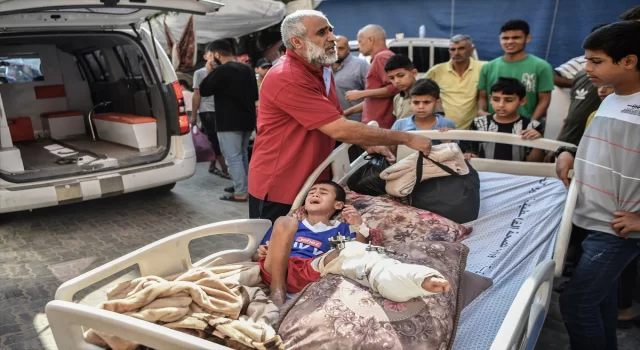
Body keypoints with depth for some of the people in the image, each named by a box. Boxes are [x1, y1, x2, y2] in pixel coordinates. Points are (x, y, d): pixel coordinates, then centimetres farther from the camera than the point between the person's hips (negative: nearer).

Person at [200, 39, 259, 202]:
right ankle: (243, 187, 25)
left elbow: (204, 91, -7)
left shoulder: (222, 70, -14)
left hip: (229, 122, -8)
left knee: (233, 157, -4)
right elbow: (255, 95, 19)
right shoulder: (247, 69, 11)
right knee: (242, 155, 18)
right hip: (247, 120, 8)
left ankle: (240, 193, -5)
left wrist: (209, 72, 2)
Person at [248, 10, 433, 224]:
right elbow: (340, 130, -28)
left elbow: (337, 121, 16)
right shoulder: (287, 79, -24)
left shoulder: (323, 72, 6)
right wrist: (406, 138, -22)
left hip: (313, 183, 8)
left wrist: (368, 145, -3)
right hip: (278, 187, -8)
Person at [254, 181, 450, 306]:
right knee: (285, 222, -22)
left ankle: (415, 279, -52)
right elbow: (257, 257, 23)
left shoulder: (340, 230, 24)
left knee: (348, 252, -28)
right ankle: (277, 289, -25)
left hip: (305, 274, -1)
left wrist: (359, 228, -4)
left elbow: (358, 254, 7)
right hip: (274, 270, 1)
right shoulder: (292, 226, 27)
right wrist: (260, 253, 0)